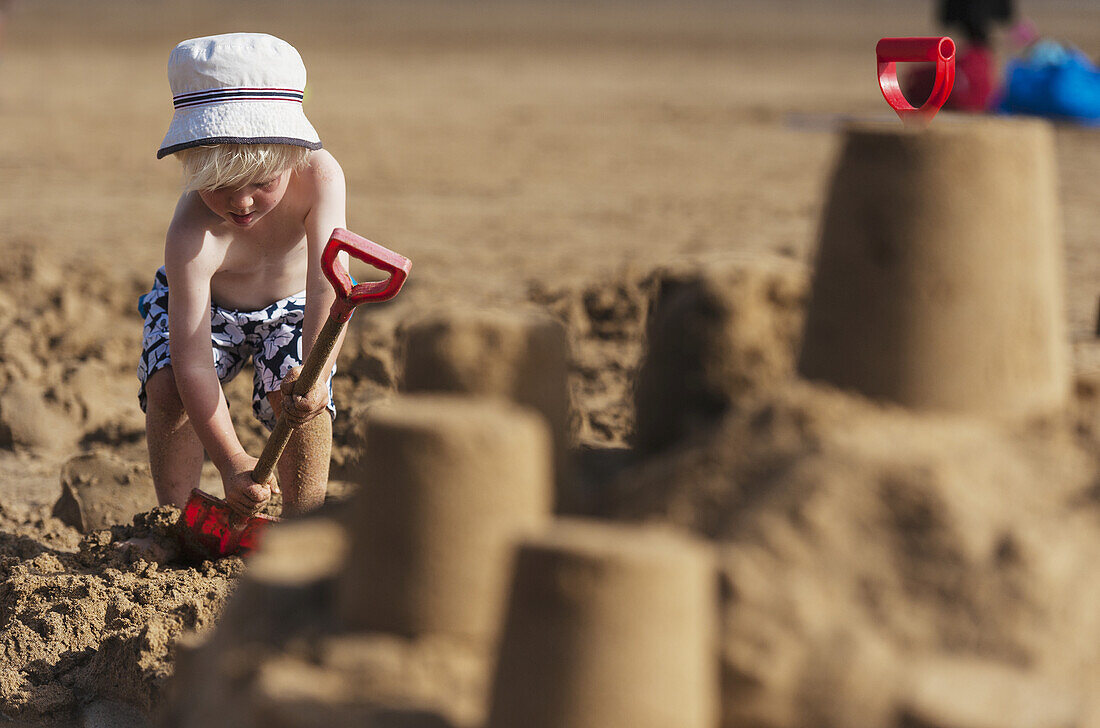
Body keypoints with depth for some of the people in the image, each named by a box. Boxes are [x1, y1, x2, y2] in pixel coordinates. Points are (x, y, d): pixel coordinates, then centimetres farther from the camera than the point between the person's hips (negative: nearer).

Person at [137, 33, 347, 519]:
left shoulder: (320, 178, -38)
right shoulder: (191, 236, -41)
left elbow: (328, 288, -44)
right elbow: (193, 363, -41)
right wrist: (231, 463, -47)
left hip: (292, 304, 1)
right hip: (203, 300, -1)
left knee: (300, 398, -23)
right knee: (167, 387, -24)